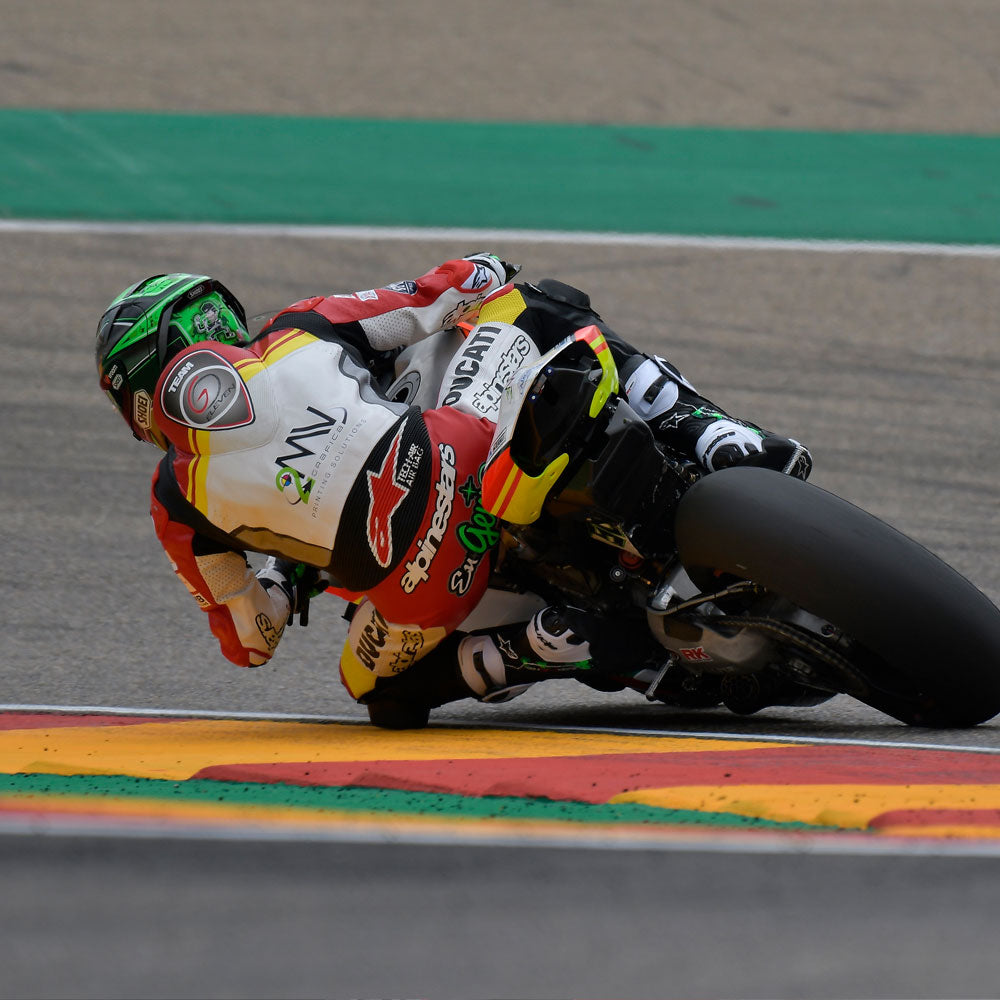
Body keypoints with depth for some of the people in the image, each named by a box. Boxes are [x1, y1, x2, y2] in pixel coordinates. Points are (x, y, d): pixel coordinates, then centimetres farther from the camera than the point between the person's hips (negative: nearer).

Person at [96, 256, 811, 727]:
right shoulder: (300, 329, 20)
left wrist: (285, 570, 43)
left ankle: (534, 649, 1)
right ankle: (713, 438, 6)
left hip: (409, 588, -1)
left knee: (382, 687, 33)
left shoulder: (175, 501, 18)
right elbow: (469, 283, 20)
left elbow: (248, 640, 25)